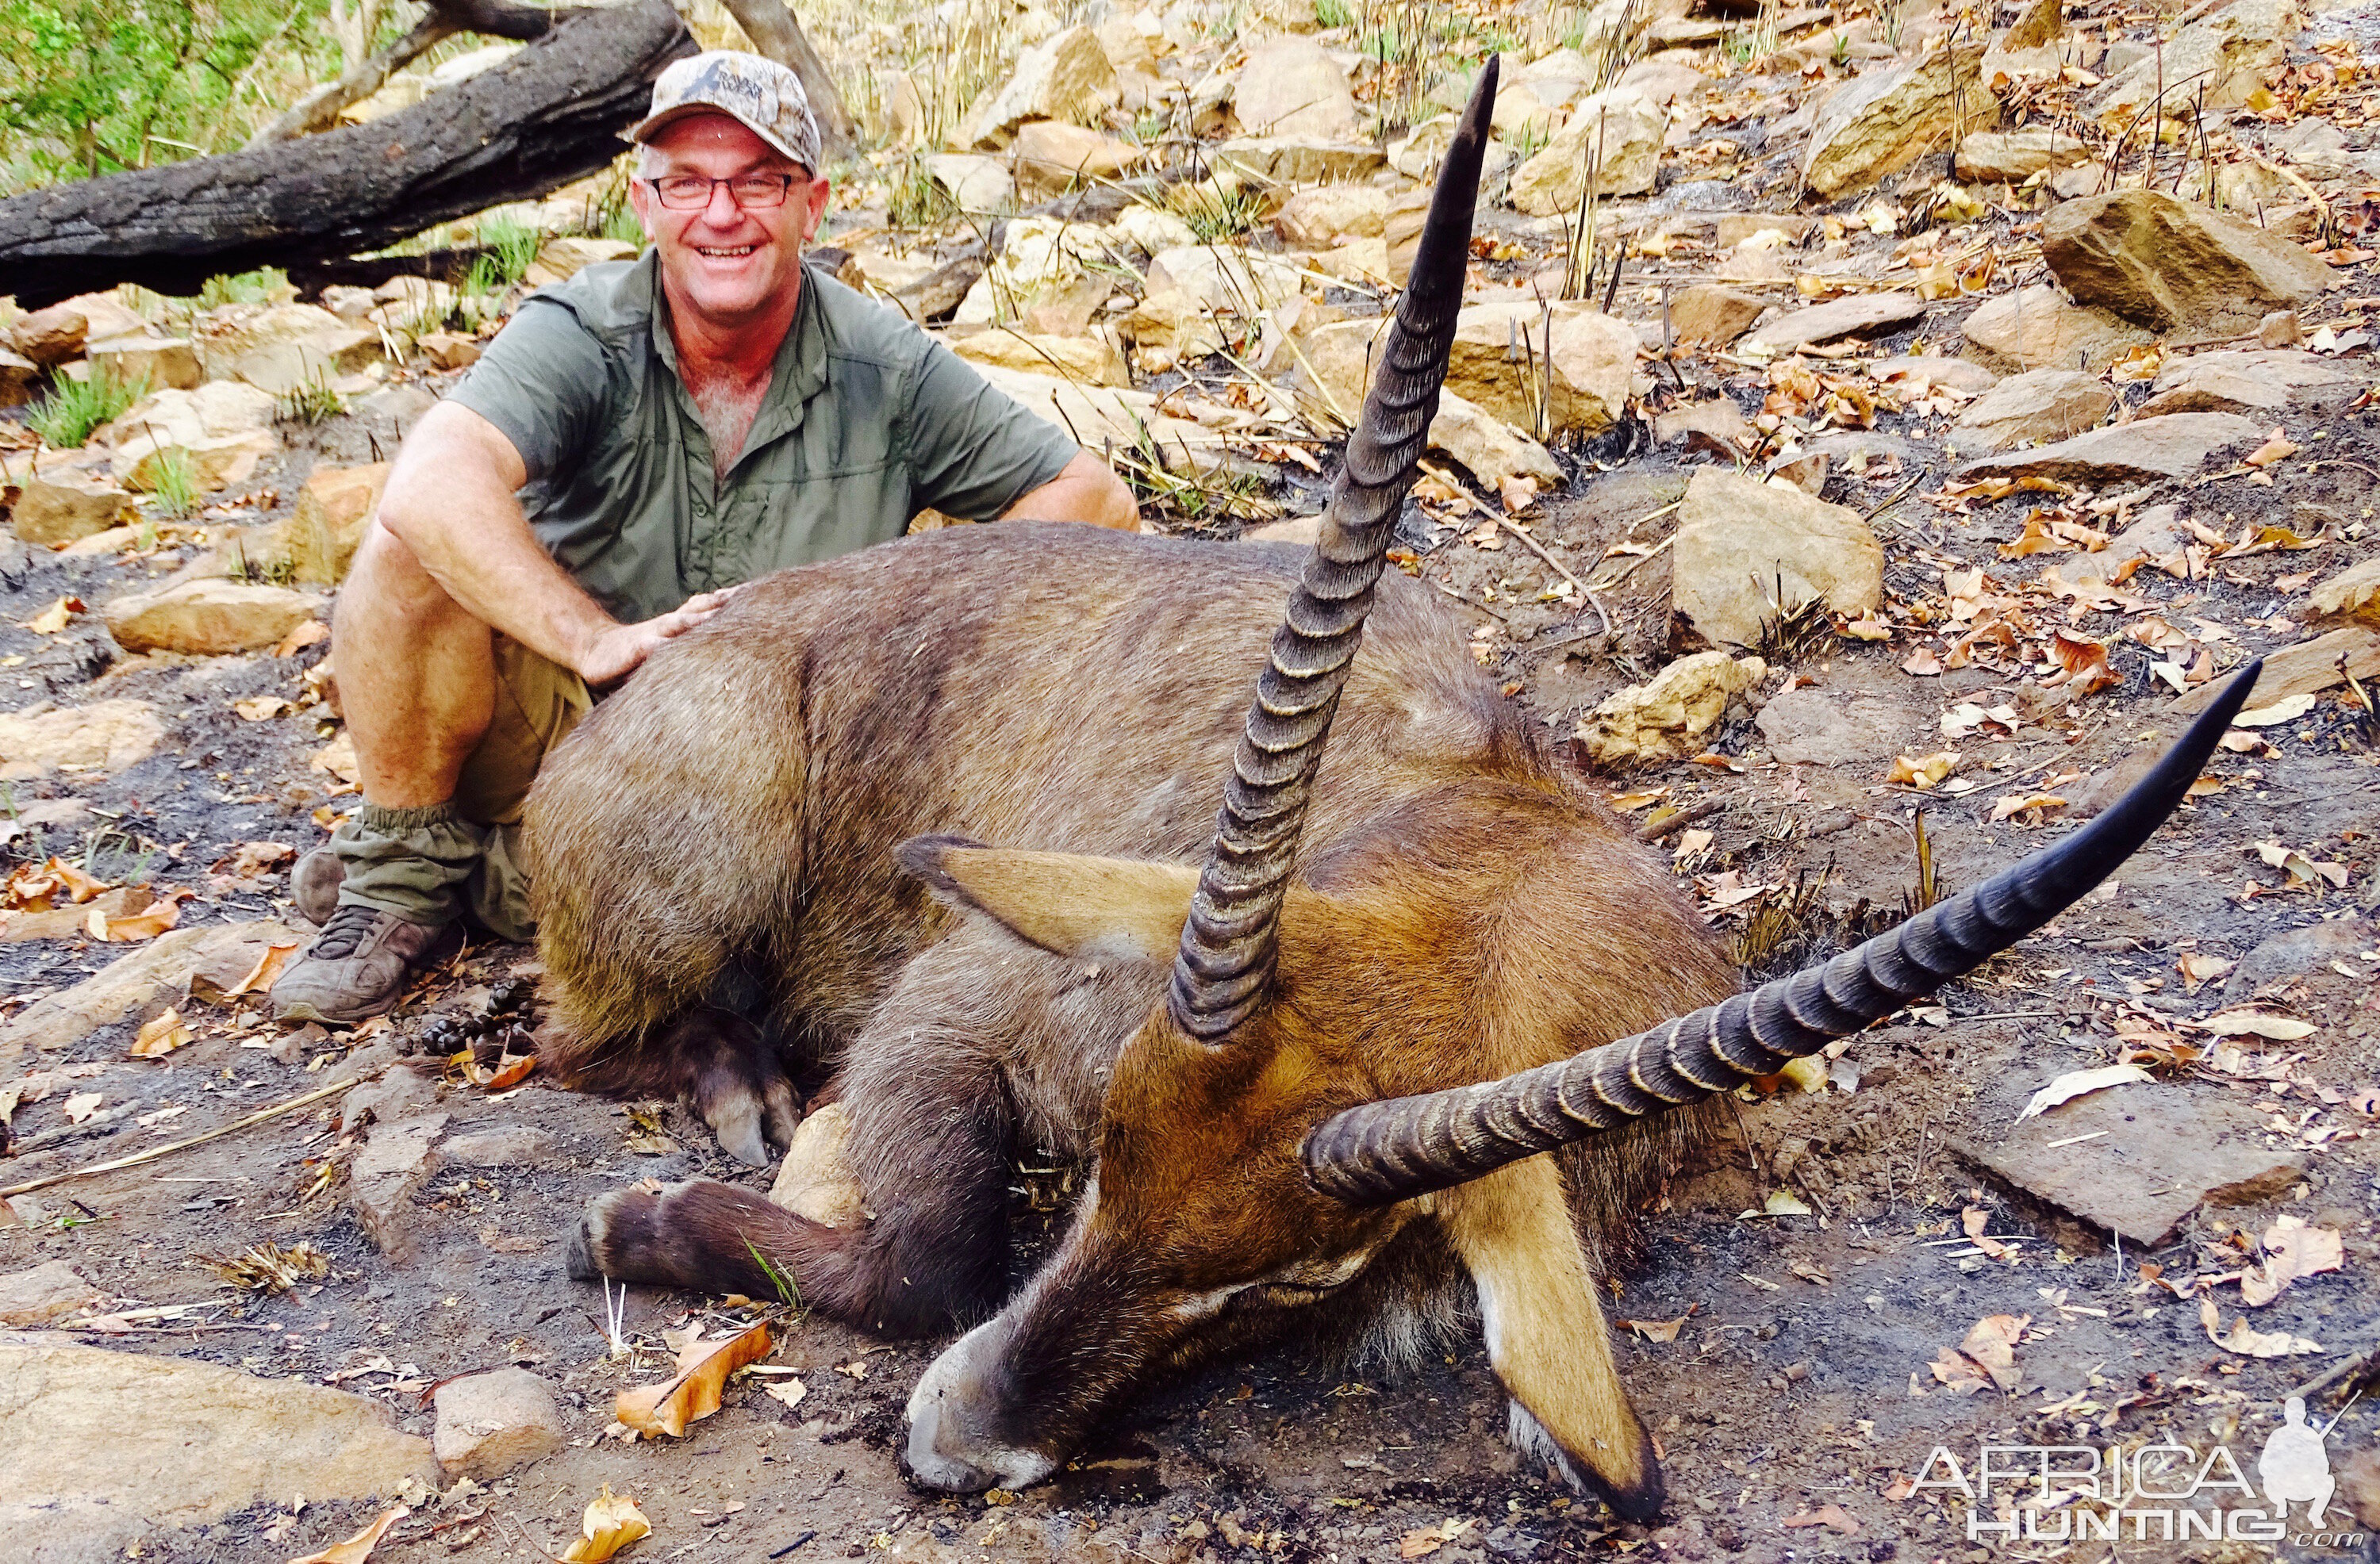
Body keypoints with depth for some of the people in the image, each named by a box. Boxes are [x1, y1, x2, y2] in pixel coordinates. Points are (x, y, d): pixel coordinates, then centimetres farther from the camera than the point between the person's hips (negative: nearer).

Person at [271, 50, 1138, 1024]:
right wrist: (597, 640, -41)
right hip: (564, 727, -1)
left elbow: (1098, 500, -3)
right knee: (414, 549, -26)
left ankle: (500, 873, -7)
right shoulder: (582, 336, -12)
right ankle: (407, 862, -7)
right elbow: (430, 484, -30)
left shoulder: (884, 373, -6)